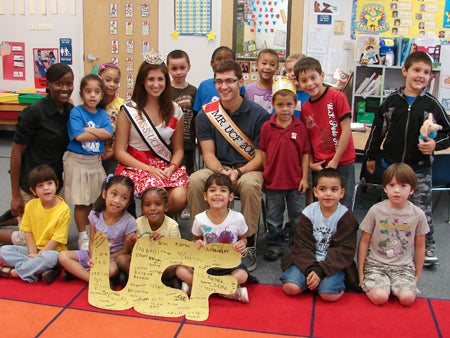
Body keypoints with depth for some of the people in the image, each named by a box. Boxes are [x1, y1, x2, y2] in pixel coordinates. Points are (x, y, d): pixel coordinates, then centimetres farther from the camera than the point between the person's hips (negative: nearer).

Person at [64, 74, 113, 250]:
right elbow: (79, 136, -20)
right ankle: (82, 237, 16)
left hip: (96, 161, 4)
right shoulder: (76, 112, -8)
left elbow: (109, 133, -10)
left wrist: (88, 130, -15)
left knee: (94, 201, 12)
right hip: (78, 161, -4)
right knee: (81, 202, 3)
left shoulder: (102, 114, 6)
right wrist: (99, 133, -10)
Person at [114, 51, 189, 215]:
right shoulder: (129, 111, 1)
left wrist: (172, 168, -10)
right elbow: (119, 152, -2)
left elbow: (178, 149, 12)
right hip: (136, 166, -3)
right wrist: (149, 169, -14)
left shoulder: (175, 111, 10)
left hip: (166, 166, 3)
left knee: (179, 197, -28)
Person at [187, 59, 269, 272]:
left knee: (250, 184, -37)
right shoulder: (206, 114, 2)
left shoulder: (258, 114, -6)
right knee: (195, 180, -29)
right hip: (218, 169, 2)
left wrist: (238, 172, -24)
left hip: (249, 170, -2)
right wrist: (222, 172, -23)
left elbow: (261, 156, -7)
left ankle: (249, 244, -19)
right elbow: (208, 155, -2)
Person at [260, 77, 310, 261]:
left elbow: (305, 154, -1)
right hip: (273, 181, 0)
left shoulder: (300, 127, -6)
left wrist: (304, 177, -3)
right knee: (274, 218, 13)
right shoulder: (267, 127, -7)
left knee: (298, 218, 13)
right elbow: (263, 152, 1)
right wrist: (266, 173, 0)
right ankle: (274, 246, 28)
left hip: (296, 181, 0)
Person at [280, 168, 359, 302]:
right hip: (308, 260, 2)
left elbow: (343, 250, -11)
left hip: (333, 263, -2)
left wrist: (320, 271, -20)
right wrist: (310, 269, -20)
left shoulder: (346, 217, -8)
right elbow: (302, 245, -5)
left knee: (329, 295, -26)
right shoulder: (308, 213, -3)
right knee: (291, 287, -20)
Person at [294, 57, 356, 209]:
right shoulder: (305, 108, 5)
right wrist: (310, 163, -2)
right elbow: (307, 140, 10)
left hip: (342, 162, -4)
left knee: (343, 206, 4)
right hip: (319, 166, 4)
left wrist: (335, 160, -12)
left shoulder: (336, 97, -10)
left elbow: (346, 130, -12)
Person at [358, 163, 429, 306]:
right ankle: (367, 284, 7)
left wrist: (417, 277, 10)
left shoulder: (418, 215, -3)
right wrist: (360, 272, -1)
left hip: (404, 266, 2)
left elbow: (420, 247, 8)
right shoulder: (375, 211, -8)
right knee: (380, 297, -24)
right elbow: (364, 242, -1)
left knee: (407, 298, -23)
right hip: (376, 263, -1)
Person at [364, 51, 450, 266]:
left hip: (420, 169, -2)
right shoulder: (392, 101, 0)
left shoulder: (432, 105, -4)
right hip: (392, 165, 2)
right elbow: (378, 129, 8)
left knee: (422, 210, 3)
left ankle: (428, 249, 19)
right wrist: (371, 156, 12)